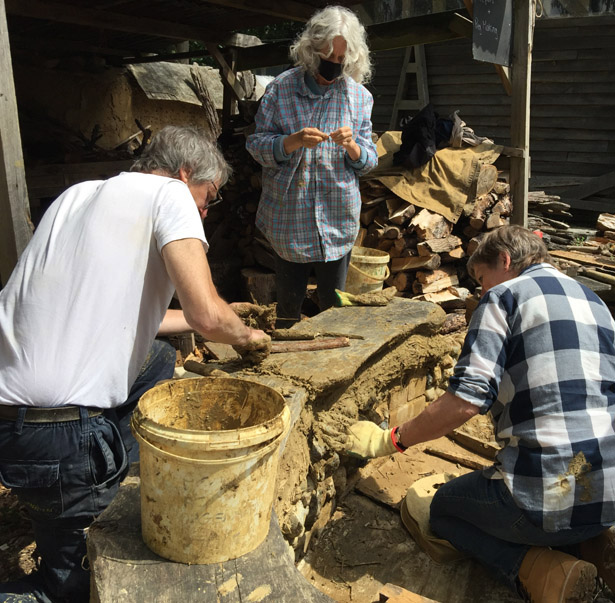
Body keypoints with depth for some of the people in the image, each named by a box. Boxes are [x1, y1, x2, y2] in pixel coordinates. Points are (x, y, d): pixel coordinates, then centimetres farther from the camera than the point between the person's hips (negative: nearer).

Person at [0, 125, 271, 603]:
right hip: (61, 434, -8)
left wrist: (227, 322, 36)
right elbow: (207, 315, -19)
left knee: (158, 359, 27)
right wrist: (244, 335, 6)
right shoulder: (168, 193, -5)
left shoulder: (78, 195, 17)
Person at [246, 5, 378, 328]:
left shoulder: (359, 97, 3)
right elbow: (257, 144, -4)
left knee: (333, 304, 11)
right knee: (288, 302, 10)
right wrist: (293, 141, -22)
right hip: (288, 215, -1)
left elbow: (368, 161, 3)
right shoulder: (281, 88, -3)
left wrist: (351, 146, -18)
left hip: (338, 217, 1)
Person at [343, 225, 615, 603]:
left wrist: (389, 440, -4)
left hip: (548, 495, -8)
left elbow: (466, 400, -16)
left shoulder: (504, 296, -5)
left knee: (444, 509, 20)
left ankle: (544, 571, -3)